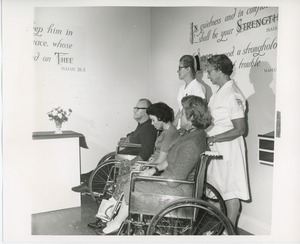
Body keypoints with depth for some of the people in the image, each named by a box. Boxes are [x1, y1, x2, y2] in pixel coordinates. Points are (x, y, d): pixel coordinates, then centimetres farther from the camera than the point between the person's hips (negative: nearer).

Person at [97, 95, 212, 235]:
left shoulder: (191, 144, -28)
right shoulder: (191, 133, 7)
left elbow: (174, 179, -26)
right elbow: (172, 161, 17)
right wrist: (155, 169, 7)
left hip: (180, 190, -10)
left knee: (131, 187, -4)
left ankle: (116, 224, 18)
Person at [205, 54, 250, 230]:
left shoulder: (232, 95, -18)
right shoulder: (220, 92, 11)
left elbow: (240, 130, -21)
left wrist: (213, 139, -20)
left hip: (228, 148, -9)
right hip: (216, 148, 9)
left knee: (231, 191, 3)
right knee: (220, 188, 18)